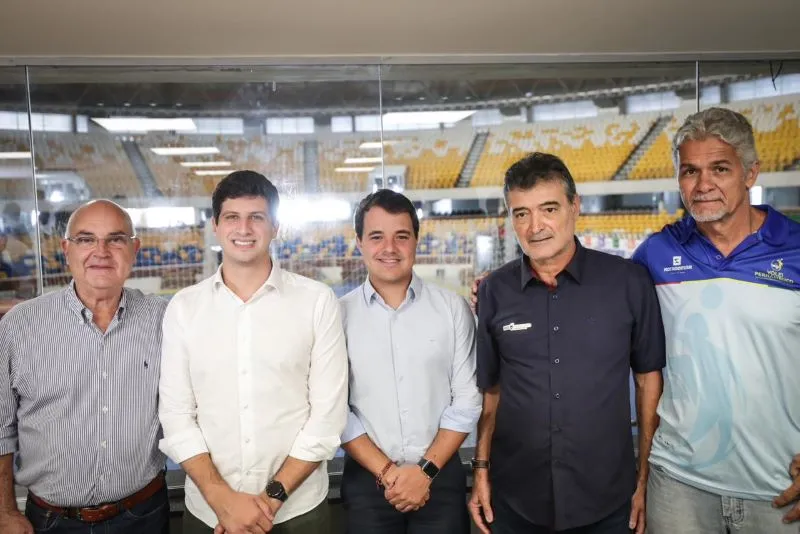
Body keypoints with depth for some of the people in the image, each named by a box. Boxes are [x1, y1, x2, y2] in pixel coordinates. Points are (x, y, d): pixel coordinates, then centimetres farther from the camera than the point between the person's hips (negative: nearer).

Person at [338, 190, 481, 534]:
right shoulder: (339, 315, -4)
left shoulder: (453, 309, -3)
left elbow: (467, 400, -3)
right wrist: (387, 472, -9)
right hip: (367, 480, 0)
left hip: (441, 477, 1)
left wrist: (426, 470, -9)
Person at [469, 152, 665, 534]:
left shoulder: (629, 282, -9)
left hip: (608, 501, -1)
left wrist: (645, 476, 1)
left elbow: (649, 377, 0)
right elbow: (490, 389, 4)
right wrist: (481, 468, -1)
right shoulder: (494, 292, -4)